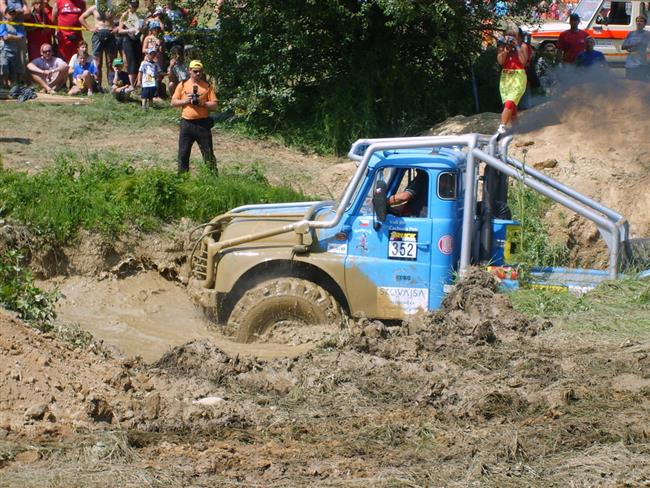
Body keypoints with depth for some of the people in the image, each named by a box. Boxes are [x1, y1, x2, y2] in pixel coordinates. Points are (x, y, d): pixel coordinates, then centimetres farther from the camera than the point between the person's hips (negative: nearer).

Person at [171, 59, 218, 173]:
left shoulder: (207, 86, 2)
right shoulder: (182, 85, 7)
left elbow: (214, 105, -1)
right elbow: (173, 102, 6)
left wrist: (202, 103, -16)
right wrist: (185, 101, -9)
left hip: (202, 123, -2)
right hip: (186, 123, 2)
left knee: (208, 153, 1)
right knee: (183, 153, 6)